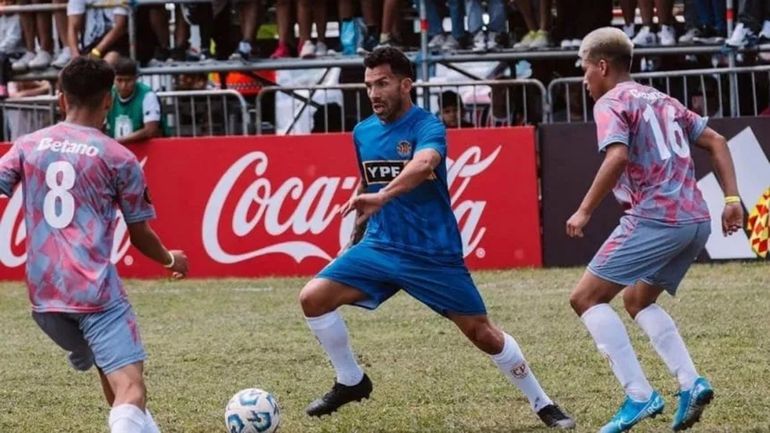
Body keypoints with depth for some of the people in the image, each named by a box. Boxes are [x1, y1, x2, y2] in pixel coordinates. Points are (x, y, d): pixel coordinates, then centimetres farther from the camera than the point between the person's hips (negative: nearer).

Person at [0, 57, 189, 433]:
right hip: (96, 290, -5)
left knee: (107, 368, 29)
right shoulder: (118, 158, 0)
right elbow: (140, 236, 7)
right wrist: (171, 261, 26)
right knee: (129, 386, -16)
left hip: (43, 292, 5)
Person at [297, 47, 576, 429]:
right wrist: (355, 242, 25)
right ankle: (351, 382, 7)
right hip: (380, 248, 5)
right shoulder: (363, 133, 6)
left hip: (434, 253, -5)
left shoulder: (427, 127, -15)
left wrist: (382, 197, -54)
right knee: (313, 297, -12)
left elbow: (423, 164, -38)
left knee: (482, 333, 0)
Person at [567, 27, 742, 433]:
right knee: (637, 300, 25)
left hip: (654, 219, -9)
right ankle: (690, 383, 7)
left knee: (586, 297, -3)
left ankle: (639, 395, -13)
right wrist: (732, 197, 16)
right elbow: (716, 141, 21)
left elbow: (618, 157, -19)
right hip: (696, 221, 9)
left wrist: (584, 211, -15)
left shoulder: (611, 102, -2)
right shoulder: (663, 101, 23)